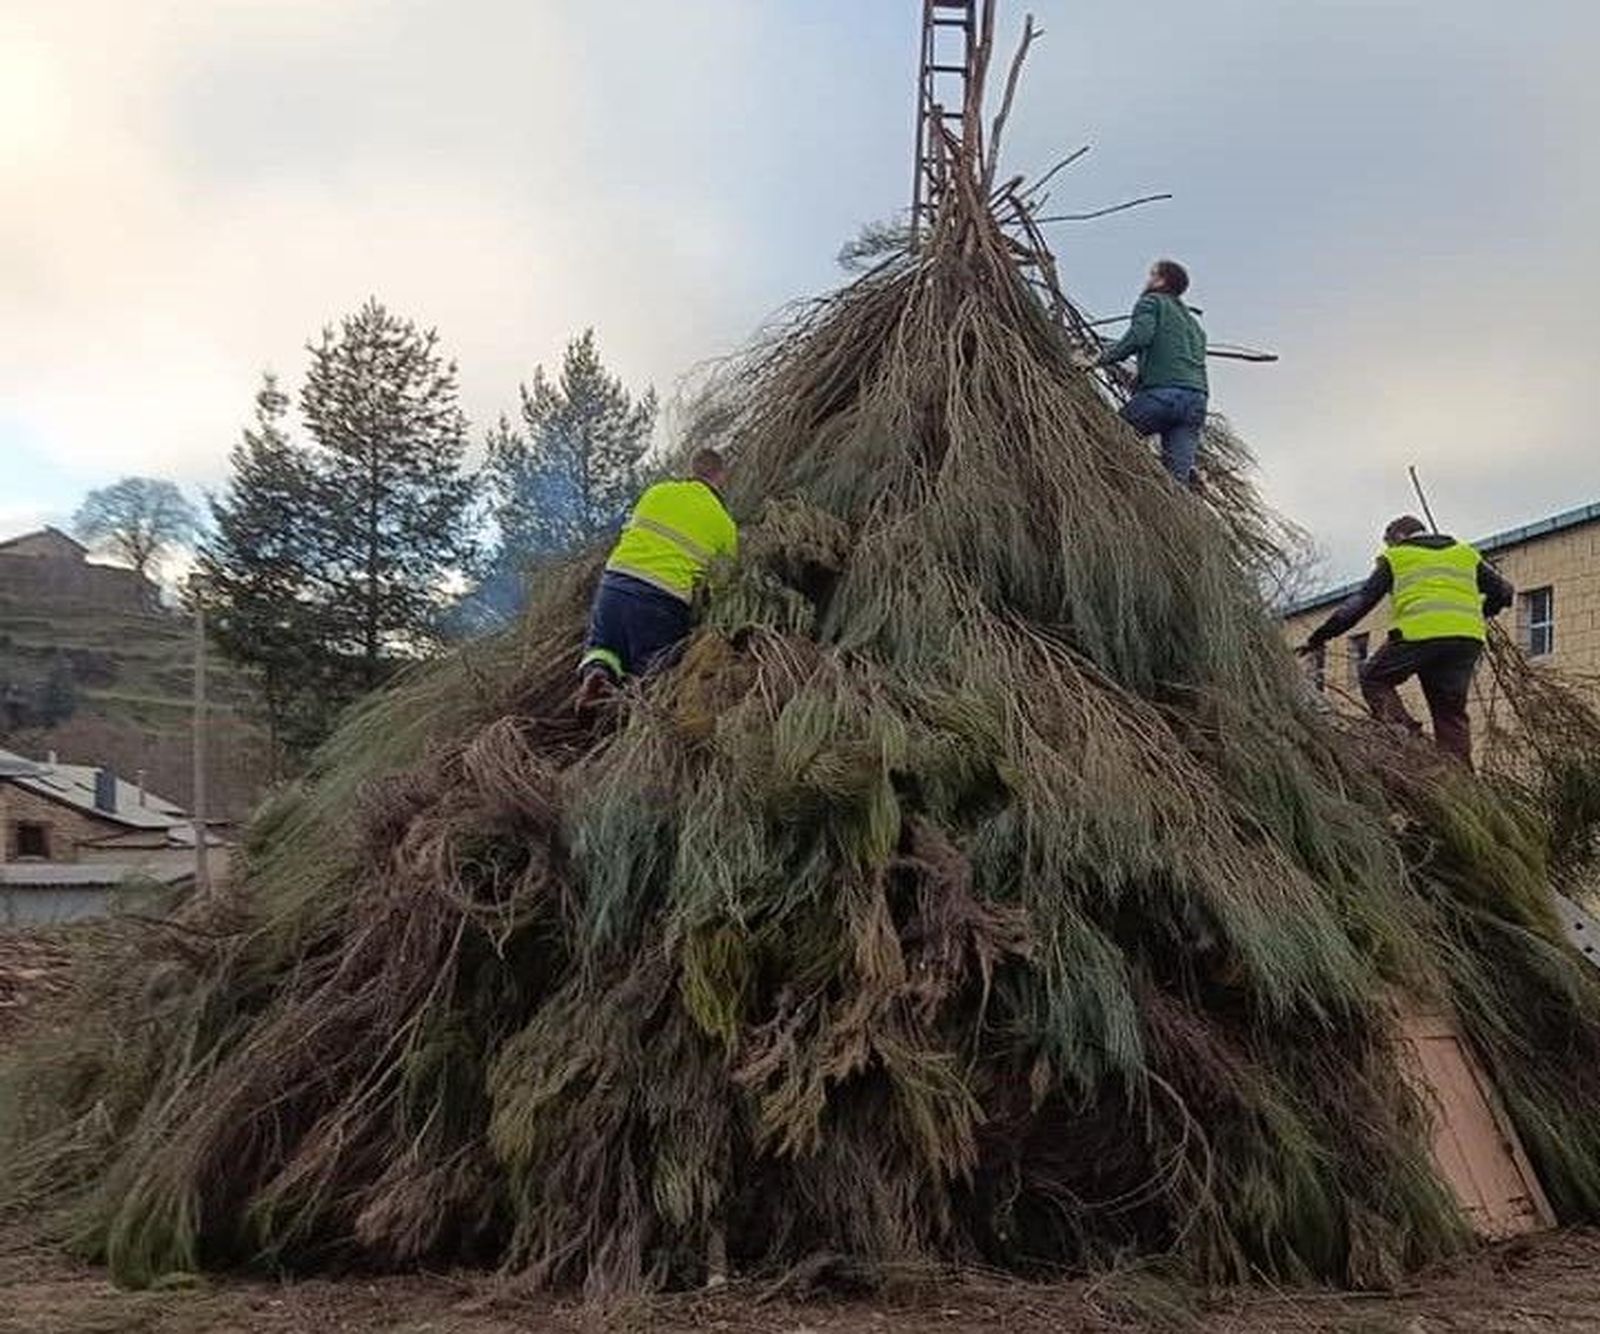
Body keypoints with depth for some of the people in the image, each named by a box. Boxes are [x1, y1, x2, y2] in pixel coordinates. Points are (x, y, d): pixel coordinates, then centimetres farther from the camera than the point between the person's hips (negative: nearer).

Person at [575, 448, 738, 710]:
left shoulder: (657, 492, 14)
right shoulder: (725, 524, 8)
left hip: (614, 582, 2)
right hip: (663, 598, -2)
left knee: (602, 647, 24)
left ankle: (596, 668, -9)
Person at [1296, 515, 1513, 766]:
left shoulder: (1396, 558, 17)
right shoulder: (1466, 554, 28)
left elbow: (1360, 601, 10)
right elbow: (1504, 592, 27)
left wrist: (1319, 637, 11)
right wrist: (1480, 614, 45)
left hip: (1419, 634, -4)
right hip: (1467, 638, 4)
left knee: (1374, 678, 14)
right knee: (1451, 713, 11)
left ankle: (1402, 730, -9)